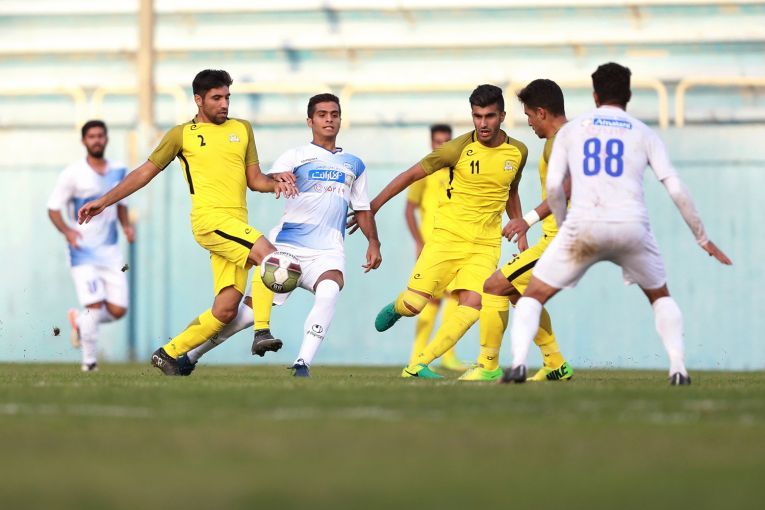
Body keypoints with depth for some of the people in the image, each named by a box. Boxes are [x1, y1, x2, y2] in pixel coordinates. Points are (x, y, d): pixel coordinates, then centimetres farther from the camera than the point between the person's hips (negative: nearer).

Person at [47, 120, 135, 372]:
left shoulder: (119, 171, 8)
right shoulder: (73, 174, -8)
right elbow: (53, 208, -5)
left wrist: (126, 225, 3)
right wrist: (67, 231, -23)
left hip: (111, 251, 5)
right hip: (83, 250, -5)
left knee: (118, 310, -1)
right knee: (94, 305, -16)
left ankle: (79, 321, 28)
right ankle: (89, 360, -1)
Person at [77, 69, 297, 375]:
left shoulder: (242, 129, 20)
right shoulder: (182, 135, 9)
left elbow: (254, 179, 23)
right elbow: (146, 172, 13)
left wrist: (275, 185, 0)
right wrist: (104, 201, 10)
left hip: (237, 224, 5)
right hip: (209, 219, -5)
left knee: (226, 309, -4)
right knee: (268, 254, -28)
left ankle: (168, 353, 8)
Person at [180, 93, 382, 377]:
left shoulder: (354, 165, 19)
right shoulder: (296, 156, 6)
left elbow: (362, 210, 27)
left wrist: (373, 243, 15)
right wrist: (277, 179, -34)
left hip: (327, 252, 2)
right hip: (287, 246, -2)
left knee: (329, 292, -33)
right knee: (253, 312, -2)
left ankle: (302, 365, -33)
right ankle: (189, 356, 16)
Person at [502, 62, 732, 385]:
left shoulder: (570, 130, 16)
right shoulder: (643, 134, 15)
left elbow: (553, 188, 7)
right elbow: (676, 190, 9)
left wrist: (564, 228, 22)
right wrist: (703, 239, 15)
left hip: (583, 225, -1)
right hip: (632, 226, 1)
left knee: (534, 295, 13)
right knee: (660, 297, 25)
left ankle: (518, 362, -10)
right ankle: (678, 368, 9)